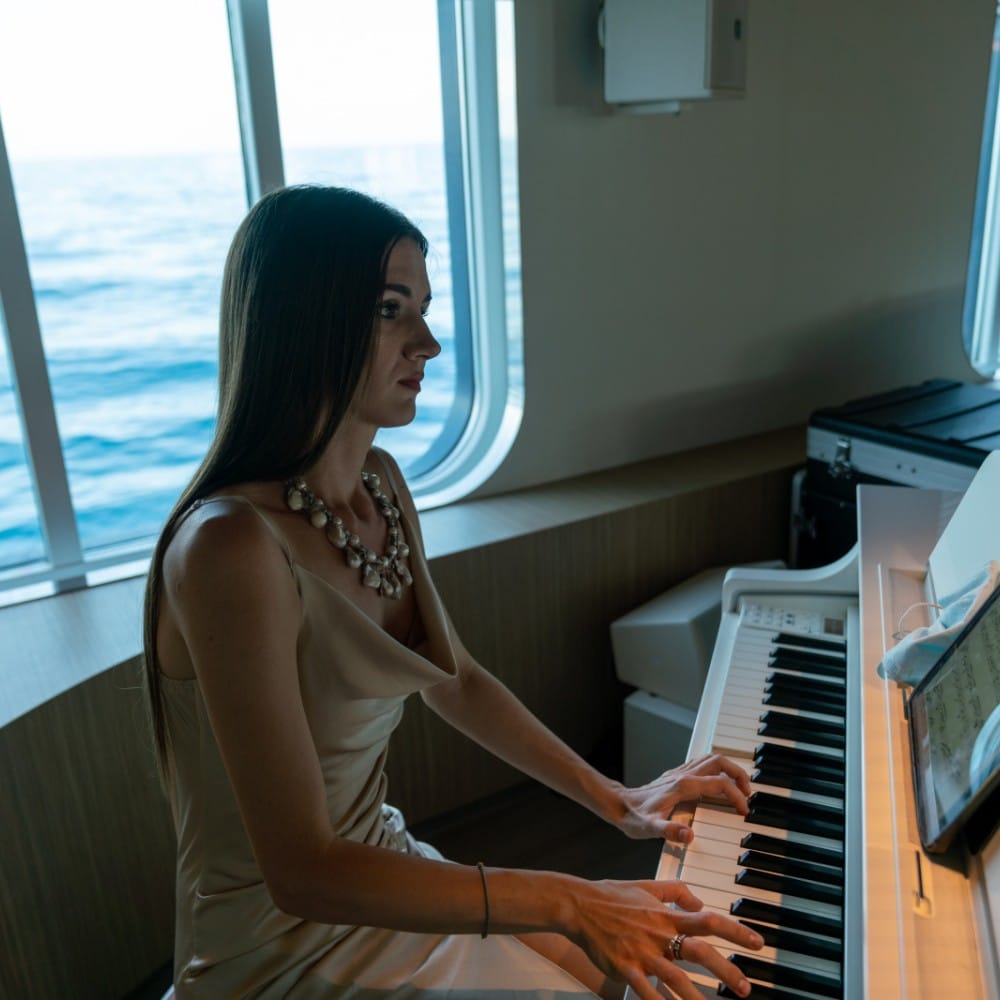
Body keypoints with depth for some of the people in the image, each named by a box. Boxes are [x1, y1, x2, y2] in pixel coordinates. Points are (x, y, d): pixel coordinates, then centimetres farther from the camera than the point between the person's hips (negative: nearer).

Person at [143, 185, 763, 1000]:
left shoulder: (380, 484, -2)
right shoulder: (233, 546, -29)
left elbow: (455, 682, 7)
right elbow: (302, 871, -27)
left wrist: (615, 801, 3)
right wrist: (565, 903, -27)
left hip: (379, 872, 7)